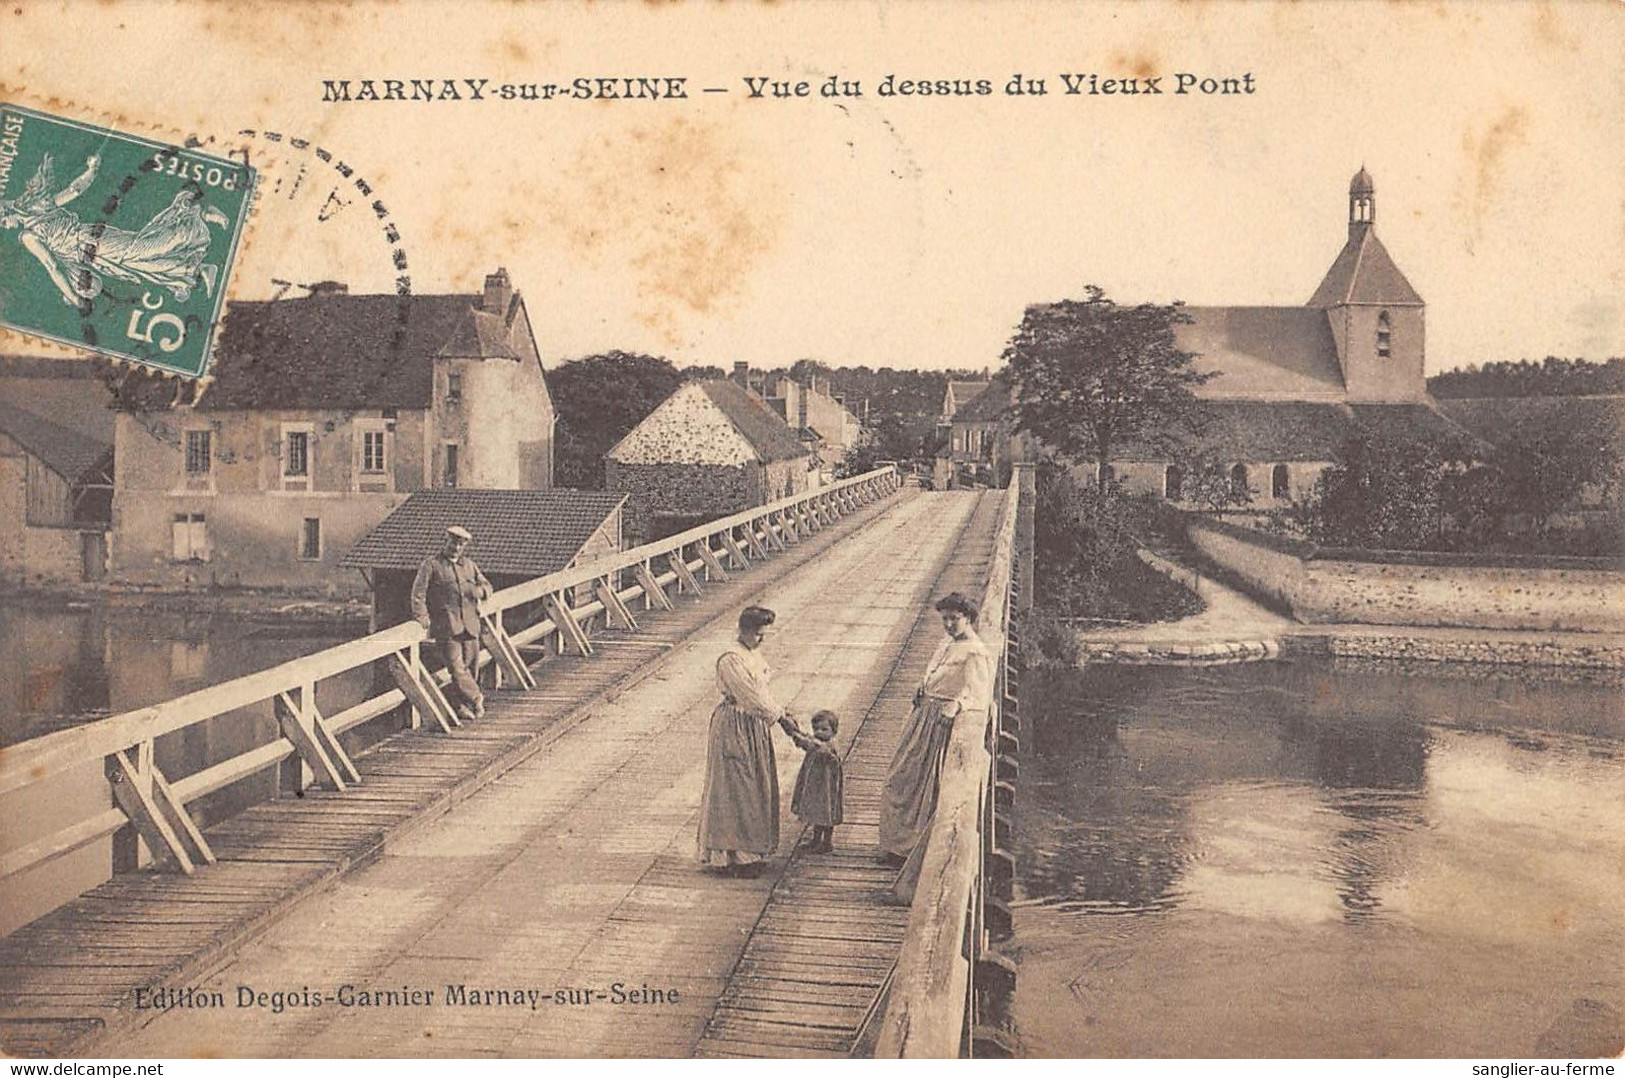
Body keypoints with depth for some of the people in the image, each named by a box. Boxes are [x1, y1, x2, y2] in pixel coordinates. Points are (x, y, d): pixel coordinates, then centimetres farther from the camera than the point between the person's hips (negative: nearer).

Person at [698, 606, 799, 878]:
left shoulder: (754, 654, 9)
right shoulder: (731, 660, -20)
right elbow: (751, 695, -21)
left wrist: (782, 715, 7)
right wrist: (780, 717, -16)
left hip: (755, 727, 9)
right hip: (735, 729, -9)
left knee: (756, 788, 13)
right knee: (735, 789, -2)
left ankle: (750, 851, 23)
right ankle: (732, 855, 6)